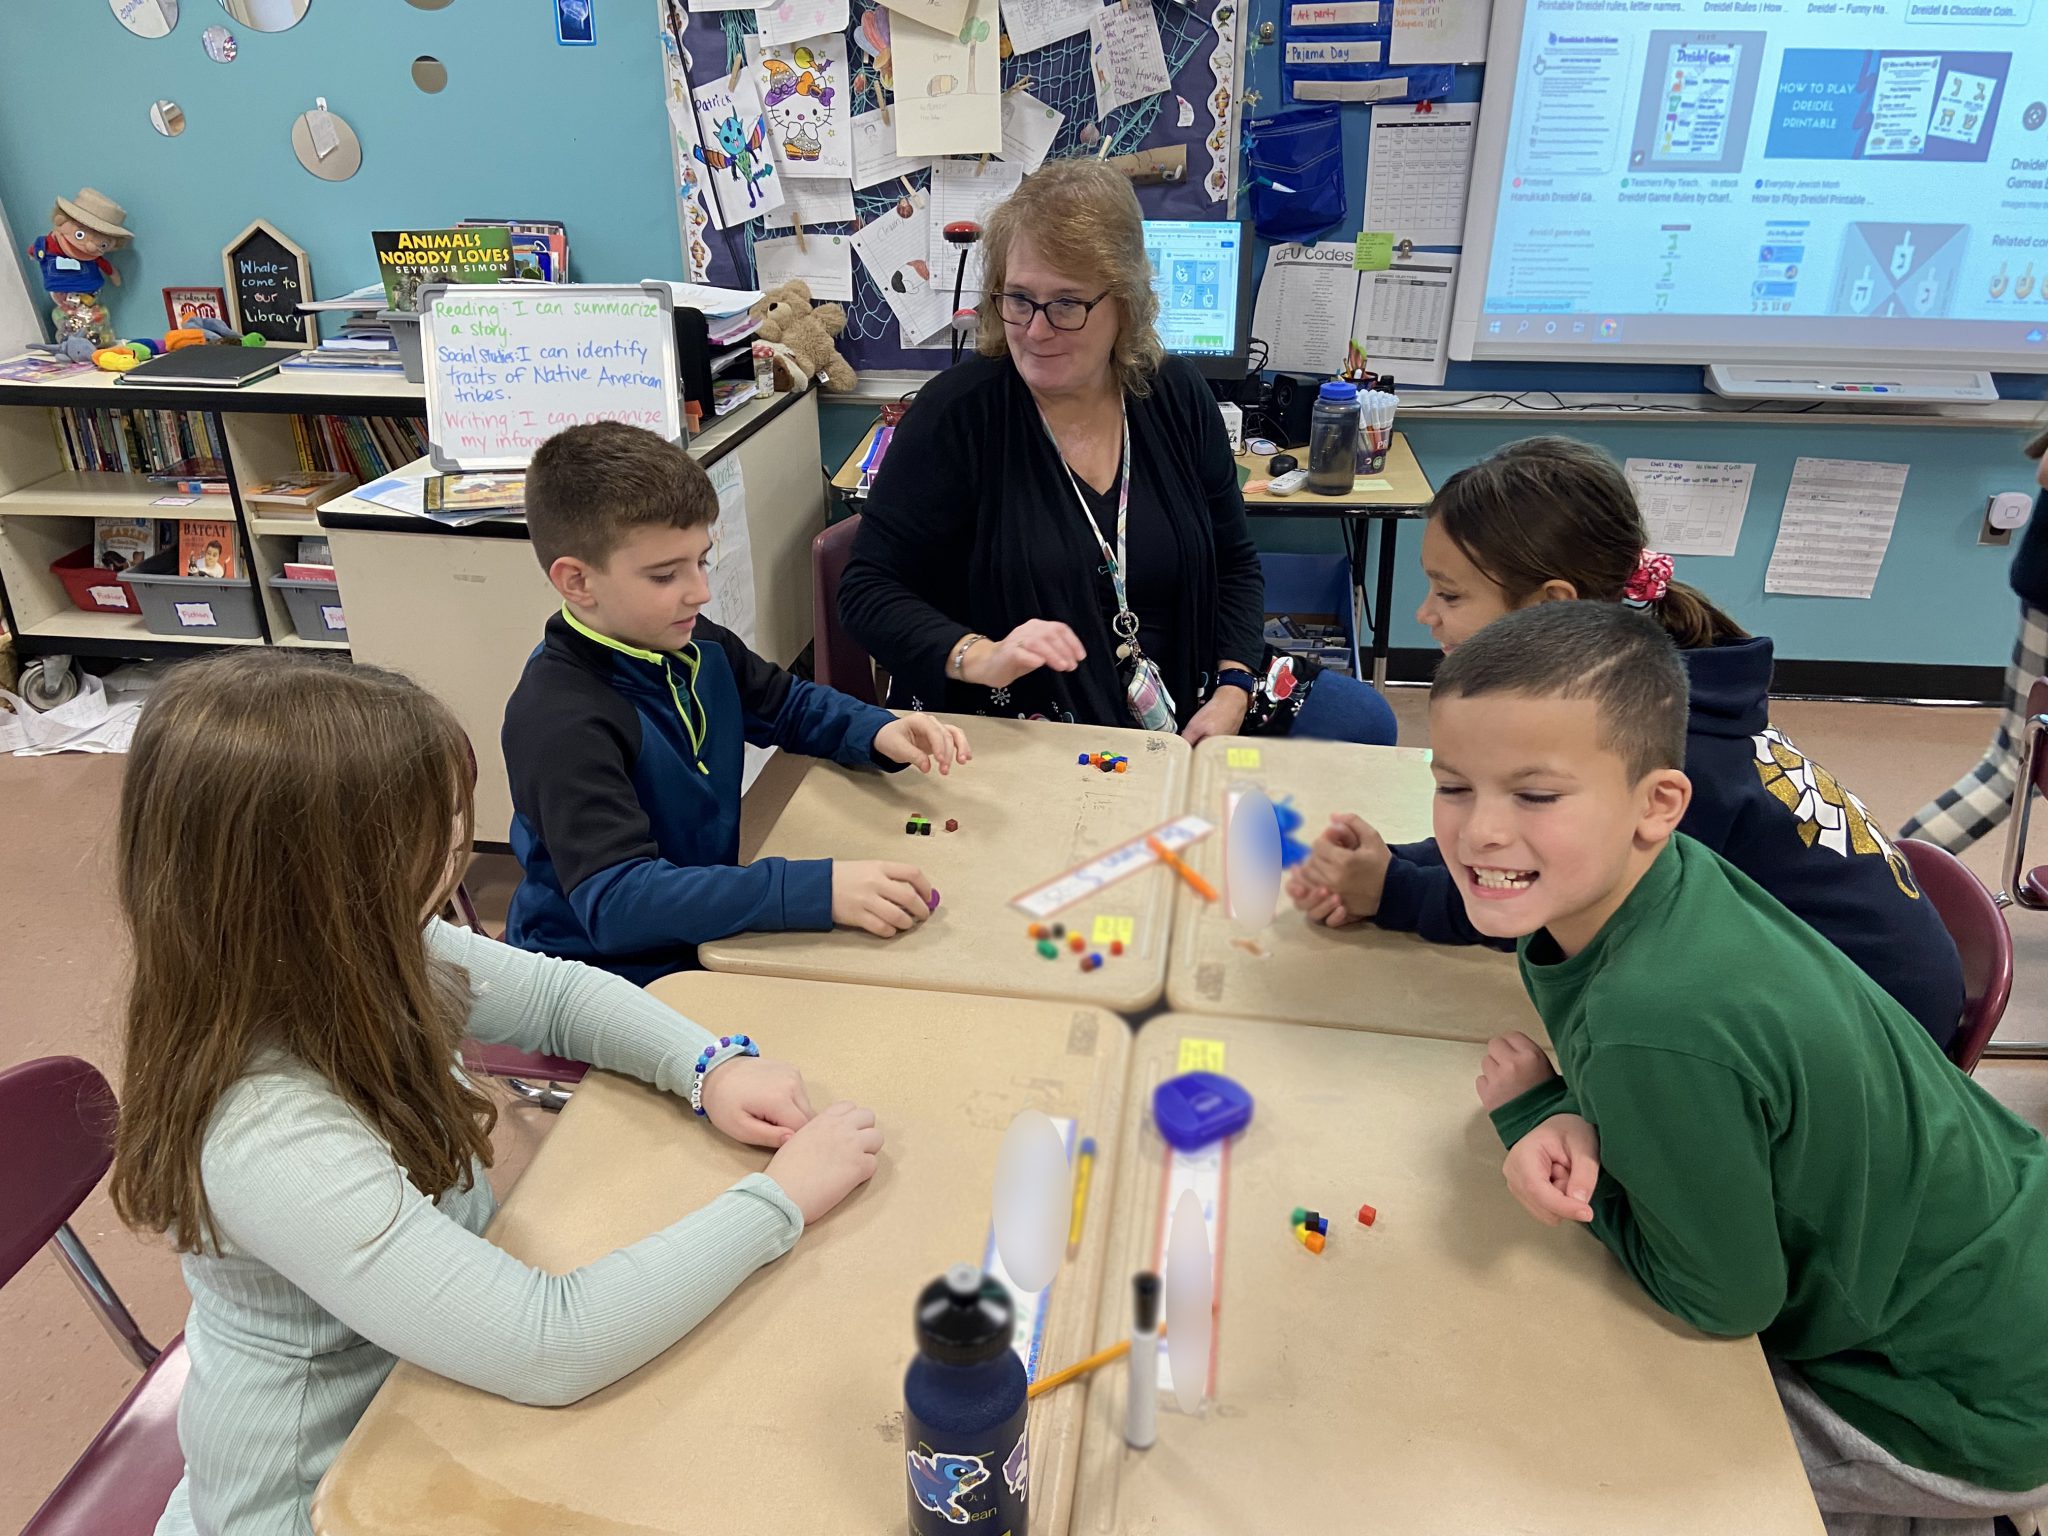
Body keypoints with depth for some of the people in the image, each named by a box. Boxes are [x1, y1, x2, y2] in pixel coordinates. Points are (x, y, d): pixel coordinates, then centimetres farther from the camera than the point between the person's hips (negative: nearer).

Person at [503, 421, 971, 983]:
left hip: (710, 930, 8)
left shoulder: (695, 645, 0)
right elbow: (615, 902, -35)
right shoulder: (559, 721, -26)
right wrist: (818, 890, -41)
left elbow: (788, 703, 18)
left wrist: (878, 733, -3)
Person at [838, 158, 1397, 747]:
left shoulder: (1175, 395, 2)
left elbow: (1234, 564, 10)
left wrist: (1231, 695, -6)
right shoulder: (957, 412, -12)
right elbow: (868, 588, -11)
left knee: (1363, 718, -7)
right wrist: (979, 657, -29)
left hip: (1180, 698, 6)